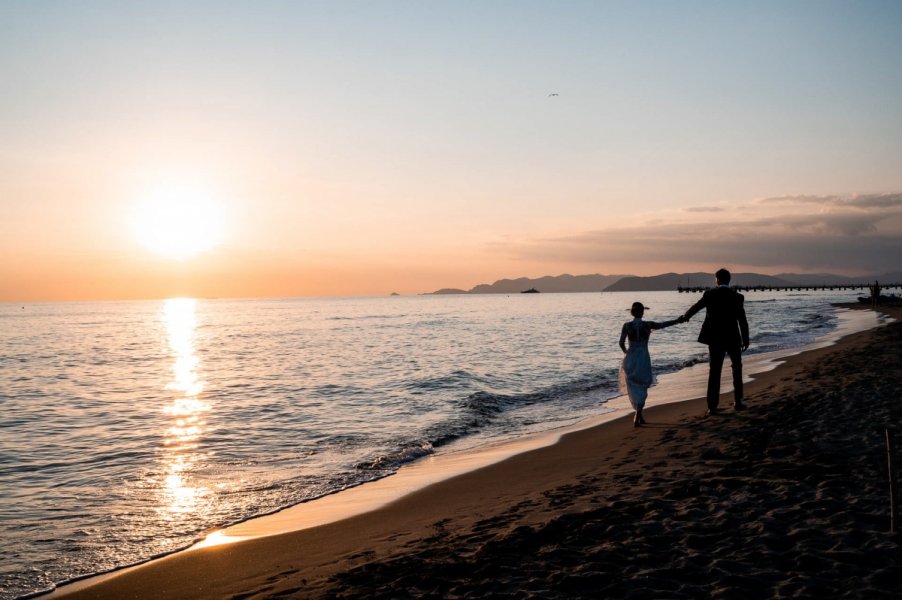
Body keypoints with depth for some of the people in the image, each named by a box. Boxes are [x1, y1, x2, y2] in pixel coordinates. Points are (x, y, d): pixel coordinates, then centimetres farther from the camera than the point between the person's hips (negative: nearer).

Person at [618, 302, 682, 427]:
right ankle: (637, 417, -2)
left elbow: (621, 343, -9)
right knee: (641, 388, 9)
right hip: (643, 359, -1)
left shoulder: (627, 325, -6)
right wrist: (679, 320, 27)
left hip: (630, 359, 1)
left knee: (634, 388, 15)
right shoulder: (648, 324, -6)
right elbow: (663, 325, 10)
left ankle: (639, 417, 21)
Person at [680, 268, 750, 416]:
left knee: (714, 372, 3)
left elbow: (695, 307, 12)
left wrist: (685, 317, 32)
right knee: (737, 368, 19)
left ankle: (712, 406, -1)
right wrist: (745, 339, 5)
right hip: (732, 338, 0)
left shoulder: (709, 294, -3)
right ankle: (737, 401, 21)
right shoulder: (737, 297, -6)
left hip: (715, 338, 0)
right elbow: (742, 320, -6)